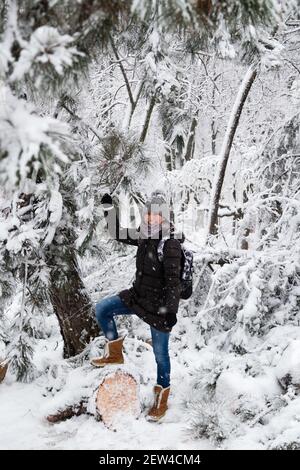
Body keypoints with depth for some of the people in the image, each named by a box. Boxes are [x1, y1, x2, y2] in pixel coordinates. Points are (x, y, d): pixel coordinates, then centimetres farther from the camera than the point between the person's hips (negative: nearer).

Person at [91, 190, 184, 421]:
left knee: (160, 353, 3)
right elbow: (120, 234, 19)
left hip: (160, 304, -7)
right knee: (102, 309, -1)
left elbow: (173, 280, -22)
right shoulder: (144, 236, 3)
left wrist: (170, 310, -24)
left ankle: (162, 400, 20)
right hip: (138, 296, 7)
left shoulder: (171, 242, -19)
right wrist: (109, 209, 14)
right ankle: (115, 353, 17)